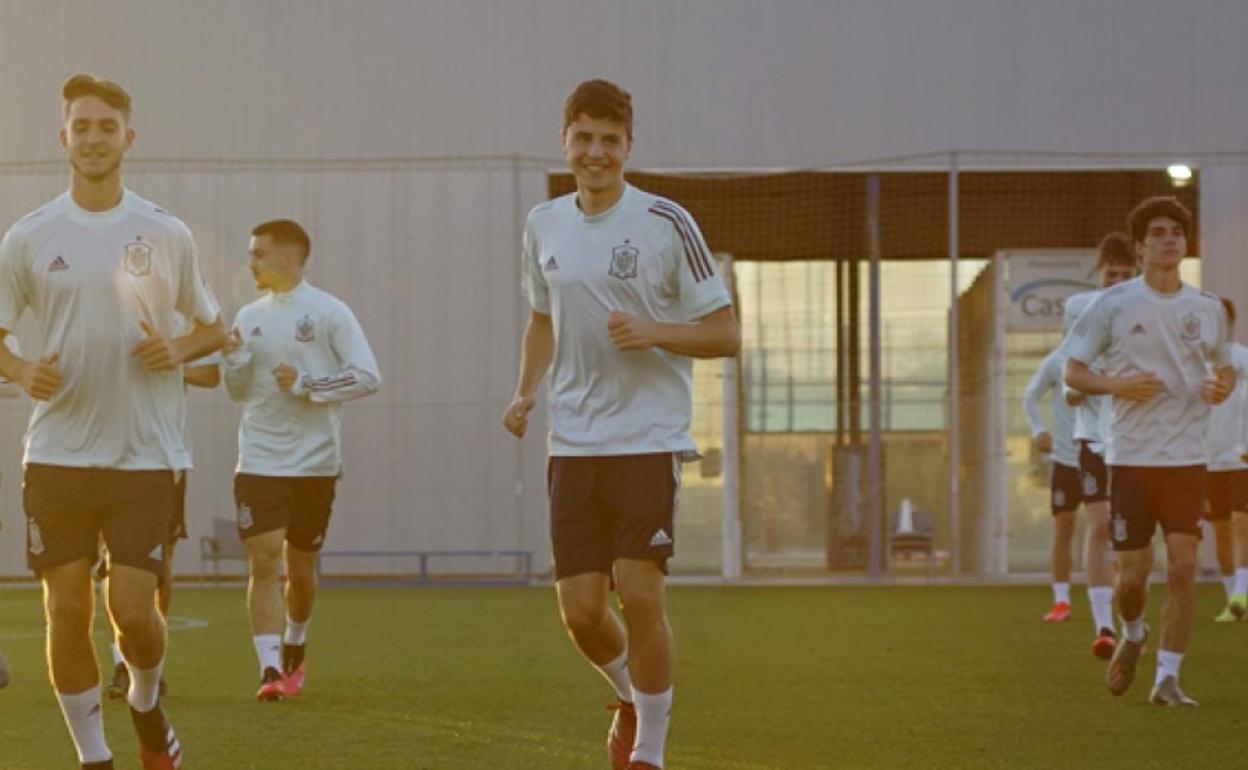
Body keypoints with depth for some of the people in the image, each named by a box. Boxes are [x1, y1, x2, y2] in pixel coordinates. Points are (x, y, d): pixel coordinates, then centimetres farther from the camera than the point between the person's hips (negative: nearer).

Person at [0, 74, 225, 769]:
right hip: (57, 452, 1)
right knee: (67, 612, 0)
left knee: (133, 608, -7)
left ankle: (148, 705, 24)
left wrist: (178, 350, -8)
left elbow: (214, 327, 13)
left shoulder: (166, 235, 3)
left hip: (145, 452, -1)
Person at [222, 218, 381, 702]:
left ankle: (295, 650, 34)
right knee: (263, 562, -12)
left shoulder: (329, 312, -4)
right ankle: (269, 668, -15)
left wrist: (306, 384, -16)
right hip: (259, 461, 2)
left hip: (315, 462, -2)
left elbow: (367, 377, -9)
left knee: (301, 567, 9)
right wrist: (233, 360, -3)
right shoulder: (250, 317, 10)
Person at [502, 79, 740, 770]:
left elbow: (725, 334, -3)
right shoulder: (543, 226, 8)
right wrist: (525, 392, 9)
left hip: (649, 440, -4)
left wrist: (653, 332, -20)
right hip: (572, 445, 4)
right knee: (579, 609, 0)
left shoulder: (667, 224, -6)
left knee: (640, 595, -12)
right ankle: (630, 698, 32)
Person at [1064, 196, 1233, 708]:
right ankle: (1133, 636, 34)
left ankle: (1167, 678, -2)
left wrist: (1222, 387, -3)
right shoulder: (1113, 304, -2)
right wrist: (1117, 385, -18)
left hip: (1187, 457, 2)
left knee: (1183, 567, -9)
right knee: (1132, 574, 1)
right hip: (1130, 457, -2)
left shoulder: (1207, 309, 7)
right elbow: (1073, 371, 1)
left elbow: (1225, 367, 21)